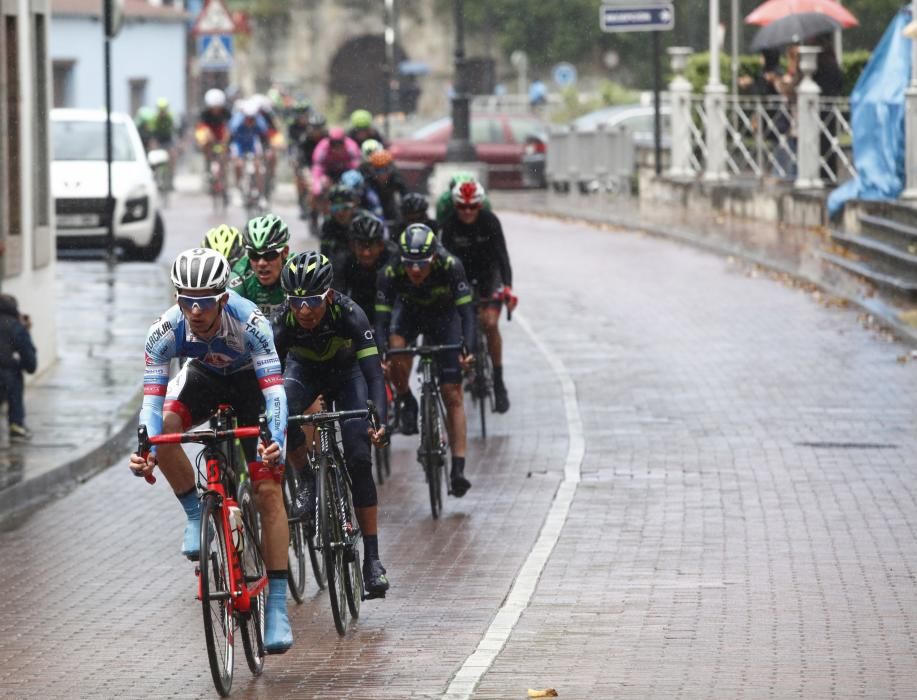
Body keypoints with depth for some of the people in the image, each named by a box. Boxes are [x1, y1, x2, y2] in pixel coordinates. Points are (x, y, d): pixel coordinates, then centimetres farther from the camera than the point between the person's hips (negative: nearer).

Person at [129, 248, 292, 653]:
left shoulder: (249, 322, -37)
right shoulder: (166, 331, -30)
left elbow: (274, 390, -41)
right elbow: (152, 398, -31)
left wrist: (276, 441, -58)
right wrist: (145, 449, -48)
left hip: (250, 382, -2)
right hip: (203, 378, 2)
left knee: (268, 489, -14)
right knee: (164, 426, -31)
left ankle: (277, 607, -12)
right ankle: (196, 516, -7)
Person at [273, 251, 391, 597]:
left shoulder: (349, 314, -35)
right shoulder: (284, 321, -31)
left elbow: (374, 374, -38)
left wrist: (380, 421, -52)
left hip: (346, 373, -1)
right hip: (304, 370, 1)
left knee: (359, 461, -15)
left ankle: (372, 558, -10)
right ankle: (307, 483, -9)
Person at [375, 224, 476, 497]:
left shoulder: (450, 266, -35)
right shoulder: (389, 273, -32)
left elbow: (466, 311, -35)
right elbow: (382, 320, -31)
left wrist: (467, 348, -50)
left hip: (443, 315, -1)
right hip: (409, 311, 1)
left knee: (452, 394, -8)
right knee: (396, 354, -33)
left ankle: (458, 470, -10)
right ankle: (407, 403, -3)